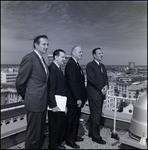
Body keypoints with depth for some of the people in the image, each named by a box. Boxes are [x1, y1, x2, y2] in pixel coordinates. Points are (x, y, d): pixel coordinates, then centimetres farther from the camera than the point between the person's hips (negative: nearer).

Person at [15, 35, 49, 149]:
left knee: (41, 132, 20)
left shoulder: (42, 60, 13)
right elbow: (20, 82, -13)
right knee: (33, 134, 6)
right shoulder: (29, 58, -14)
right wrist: (27, 97, 0)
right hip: (35, 102, -8)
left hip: (42, 102, 8)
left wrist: (44, 98, 11)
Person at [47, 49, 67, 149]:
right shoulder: (52, 68, -17)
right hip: (55, 103, -10)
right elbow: (51, 89, -21)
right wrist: (53, 105, -21)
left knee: (62, 124, 21)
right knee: (55, 126, 7)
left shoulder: (59, 69, 13)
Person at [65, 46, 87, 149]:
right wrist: (78, 98, -21)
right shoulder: (70, 64, -18)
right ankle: (69, 140, 23)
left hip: (78, 98, 9)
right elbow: (72, 83, -23)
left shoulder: (76, 64, 12)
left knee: (76, 119, 20)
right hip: (74, 99, -9)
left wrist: (82, 97, 10)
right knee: (71, 120, 6)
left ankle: (74, 136, 37)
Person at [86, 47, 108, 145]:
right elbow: (92, 79, -17)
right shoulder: (90, 65, -10)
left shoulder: (102, 66, 16)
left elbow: (105, 77, 12)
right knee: (96, 115, -1)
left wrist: (106, 86, -8)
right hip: (94, 94, -8)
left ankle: (92, 132, 30)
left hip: (101, 94, 8)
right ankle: (96, 136, 12)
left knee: (97, 114, 15)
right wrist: (101, 89, -15)